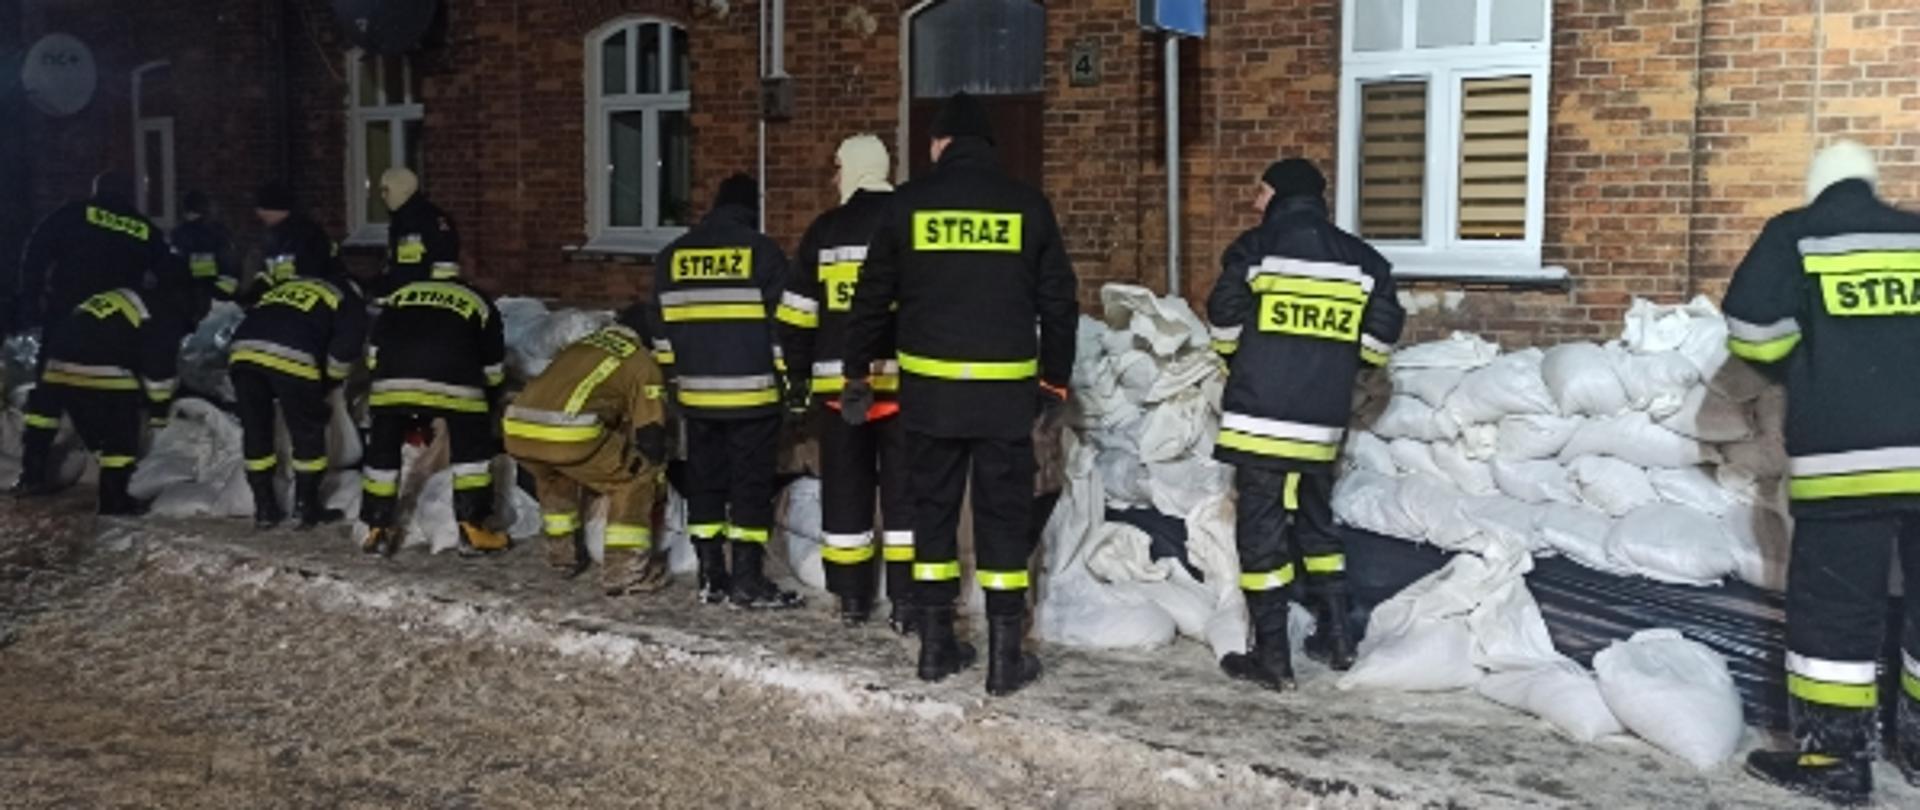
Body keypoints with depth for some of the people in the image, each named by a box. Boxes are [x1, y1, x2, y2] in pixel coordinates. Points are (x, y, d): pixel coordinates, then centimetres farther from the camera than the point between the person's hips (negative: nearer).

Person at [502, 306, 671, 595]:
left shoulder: (580, 345, 33)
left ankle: (562, 551, 41)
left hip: (515, 430, 7)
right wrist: (655, 484, 25)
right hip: (567, 434, -7)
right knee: (634, 479, 10)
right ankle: (624, 569, 5)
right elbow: (650, 433, 10)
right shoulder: (642, 362, 15)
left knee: (552, 472, 37)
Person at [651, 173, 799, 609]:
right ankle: (748, 581, 1)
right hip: (752, 393, -4)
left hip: (697, 394, 4)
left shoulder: (673, 255, 9)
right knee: (752, 483, 1)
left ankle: (711, 577, 15)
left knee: (705, 480, 12)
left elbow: (662, 328, 13)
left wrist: (671, 380, 21)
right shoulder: (762, 251, -6)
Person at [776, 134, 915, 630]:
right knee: (904, 490, 4)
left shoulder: (824, 231, 4)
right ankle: (906, 602, 1)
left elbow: (796, 313, 5)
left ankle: (852, 599, 17)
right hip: (902, 379, -1)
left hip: (838, 381, 1)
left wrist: (797, 377, 13)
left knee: (845, 488, 11)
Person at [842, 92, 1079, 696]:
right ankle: (1005, 658, 7)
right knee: (1004, 517, 5)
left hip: (929, 387, 1)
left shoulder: (908, 204, 2)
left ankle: (936, 646, 17)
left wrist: (857, 376, 16)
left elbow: (872, 300, 5)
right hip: (1007, 391, 0)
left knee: (933, 511, 12)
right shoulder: (1028, 205, 2)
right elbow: (1059, 303, 5)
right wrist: (1055, 381, 16)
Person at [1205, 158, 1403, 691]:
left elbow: (1224, 323, -2)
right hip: (1323, 423, 5)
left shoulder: (1255, 249, -5)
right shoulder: (1362, 260, 7)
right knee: (1316, 521, 22)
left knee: (1262, 530, 2)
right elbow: (1380, 336, 4)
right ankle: (1338, 637, 25)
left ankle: (1272, 658, 5)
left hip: (1261, 417, -4)